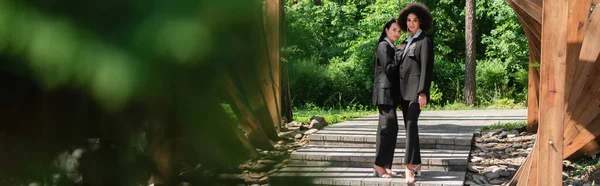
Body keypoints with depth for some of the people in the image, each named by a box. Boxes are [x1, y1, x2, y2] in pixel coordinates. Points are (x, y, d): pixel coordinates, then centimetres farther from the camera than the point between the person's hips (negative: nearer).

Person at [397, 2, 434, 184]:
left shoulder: (425, 40, -4)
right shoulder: (408, 42, 19)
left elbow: (426, 67, -12)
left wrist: (422, 93, -20)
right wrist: (399, 94, 16)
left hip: (415, 89, -8)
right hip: (404, 89, 8)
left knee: (411, 125, -17)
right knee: (409, 127, 7)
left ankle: (409, 166, -23)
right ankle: (416, 164, 12)